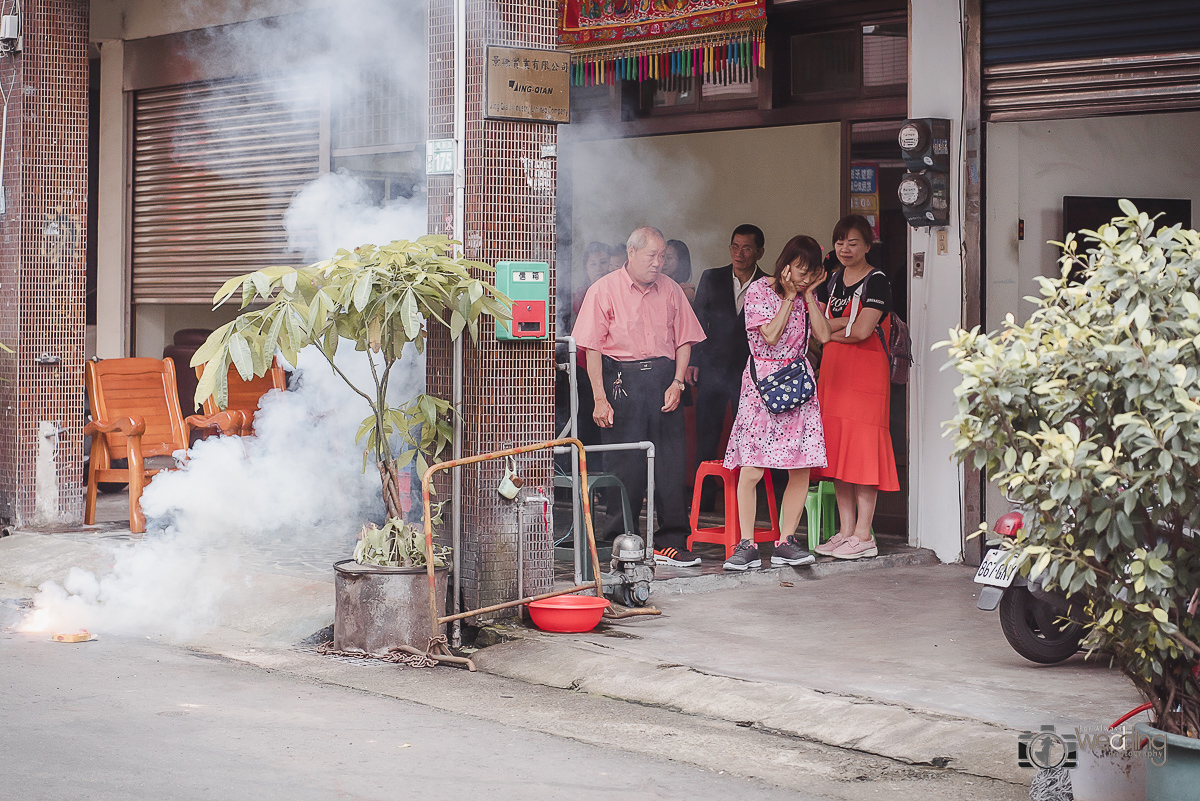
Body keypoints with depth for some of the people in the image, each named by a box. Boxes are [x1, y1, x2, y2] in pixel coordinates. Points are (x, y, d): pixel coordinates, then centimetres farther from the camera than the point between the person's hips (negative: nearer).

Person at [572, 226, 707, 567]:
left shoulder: (670, 290, 11)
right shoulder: (604, 290, -1)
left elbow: (684, 340, 12)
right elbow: (592, 348, -4)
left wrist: (677, 382, -2)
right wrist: (600, 398, -10)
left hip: (664, 379, 3)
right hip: (622, 381, -3)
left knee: (670, 461, 1)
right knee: (626, 465, -2)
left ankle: (670, 542, 8)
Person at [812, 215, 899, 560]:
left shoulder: (876, 281, -5)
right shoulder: (832, 281, 15)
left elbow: (862, 331, -15)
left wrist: (830, 332, -1)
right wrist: (848, 322, -9)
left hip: (866, 372, -7)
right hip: (833, 371, 7)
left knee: (862, 448, -8)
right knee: (836, 449, 5)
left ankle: (863, 535, -6)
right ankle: (846, 530, 10)